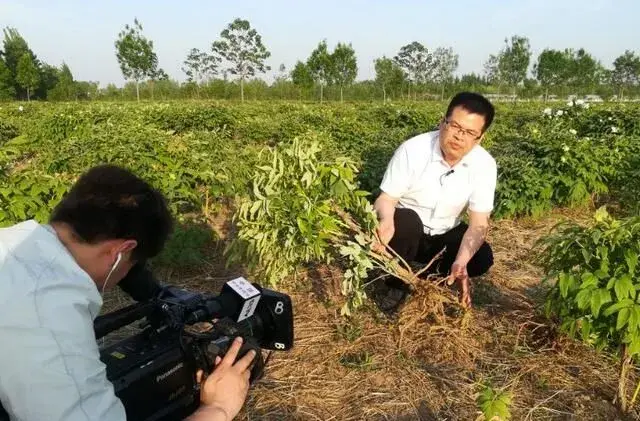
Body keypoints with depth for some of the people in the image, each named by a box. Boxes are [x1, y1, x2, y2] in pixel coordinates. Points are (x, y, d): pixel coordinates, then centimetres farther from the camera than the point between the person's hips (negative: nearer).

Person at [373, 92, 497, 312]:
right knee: (406, 220, -35)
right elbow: (386, 199, -21)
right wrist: (386, 222, -47)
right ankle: (394, 283, -9)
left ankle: (431, 277, 6)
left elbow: (478, 223, -19)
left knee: (482, 258, -23)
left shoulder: (485, 165, -17)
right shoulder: (412, 149, -24)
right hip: (406, 232, -2)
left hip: (445, 235, 2)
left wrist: (461, 262, -37)